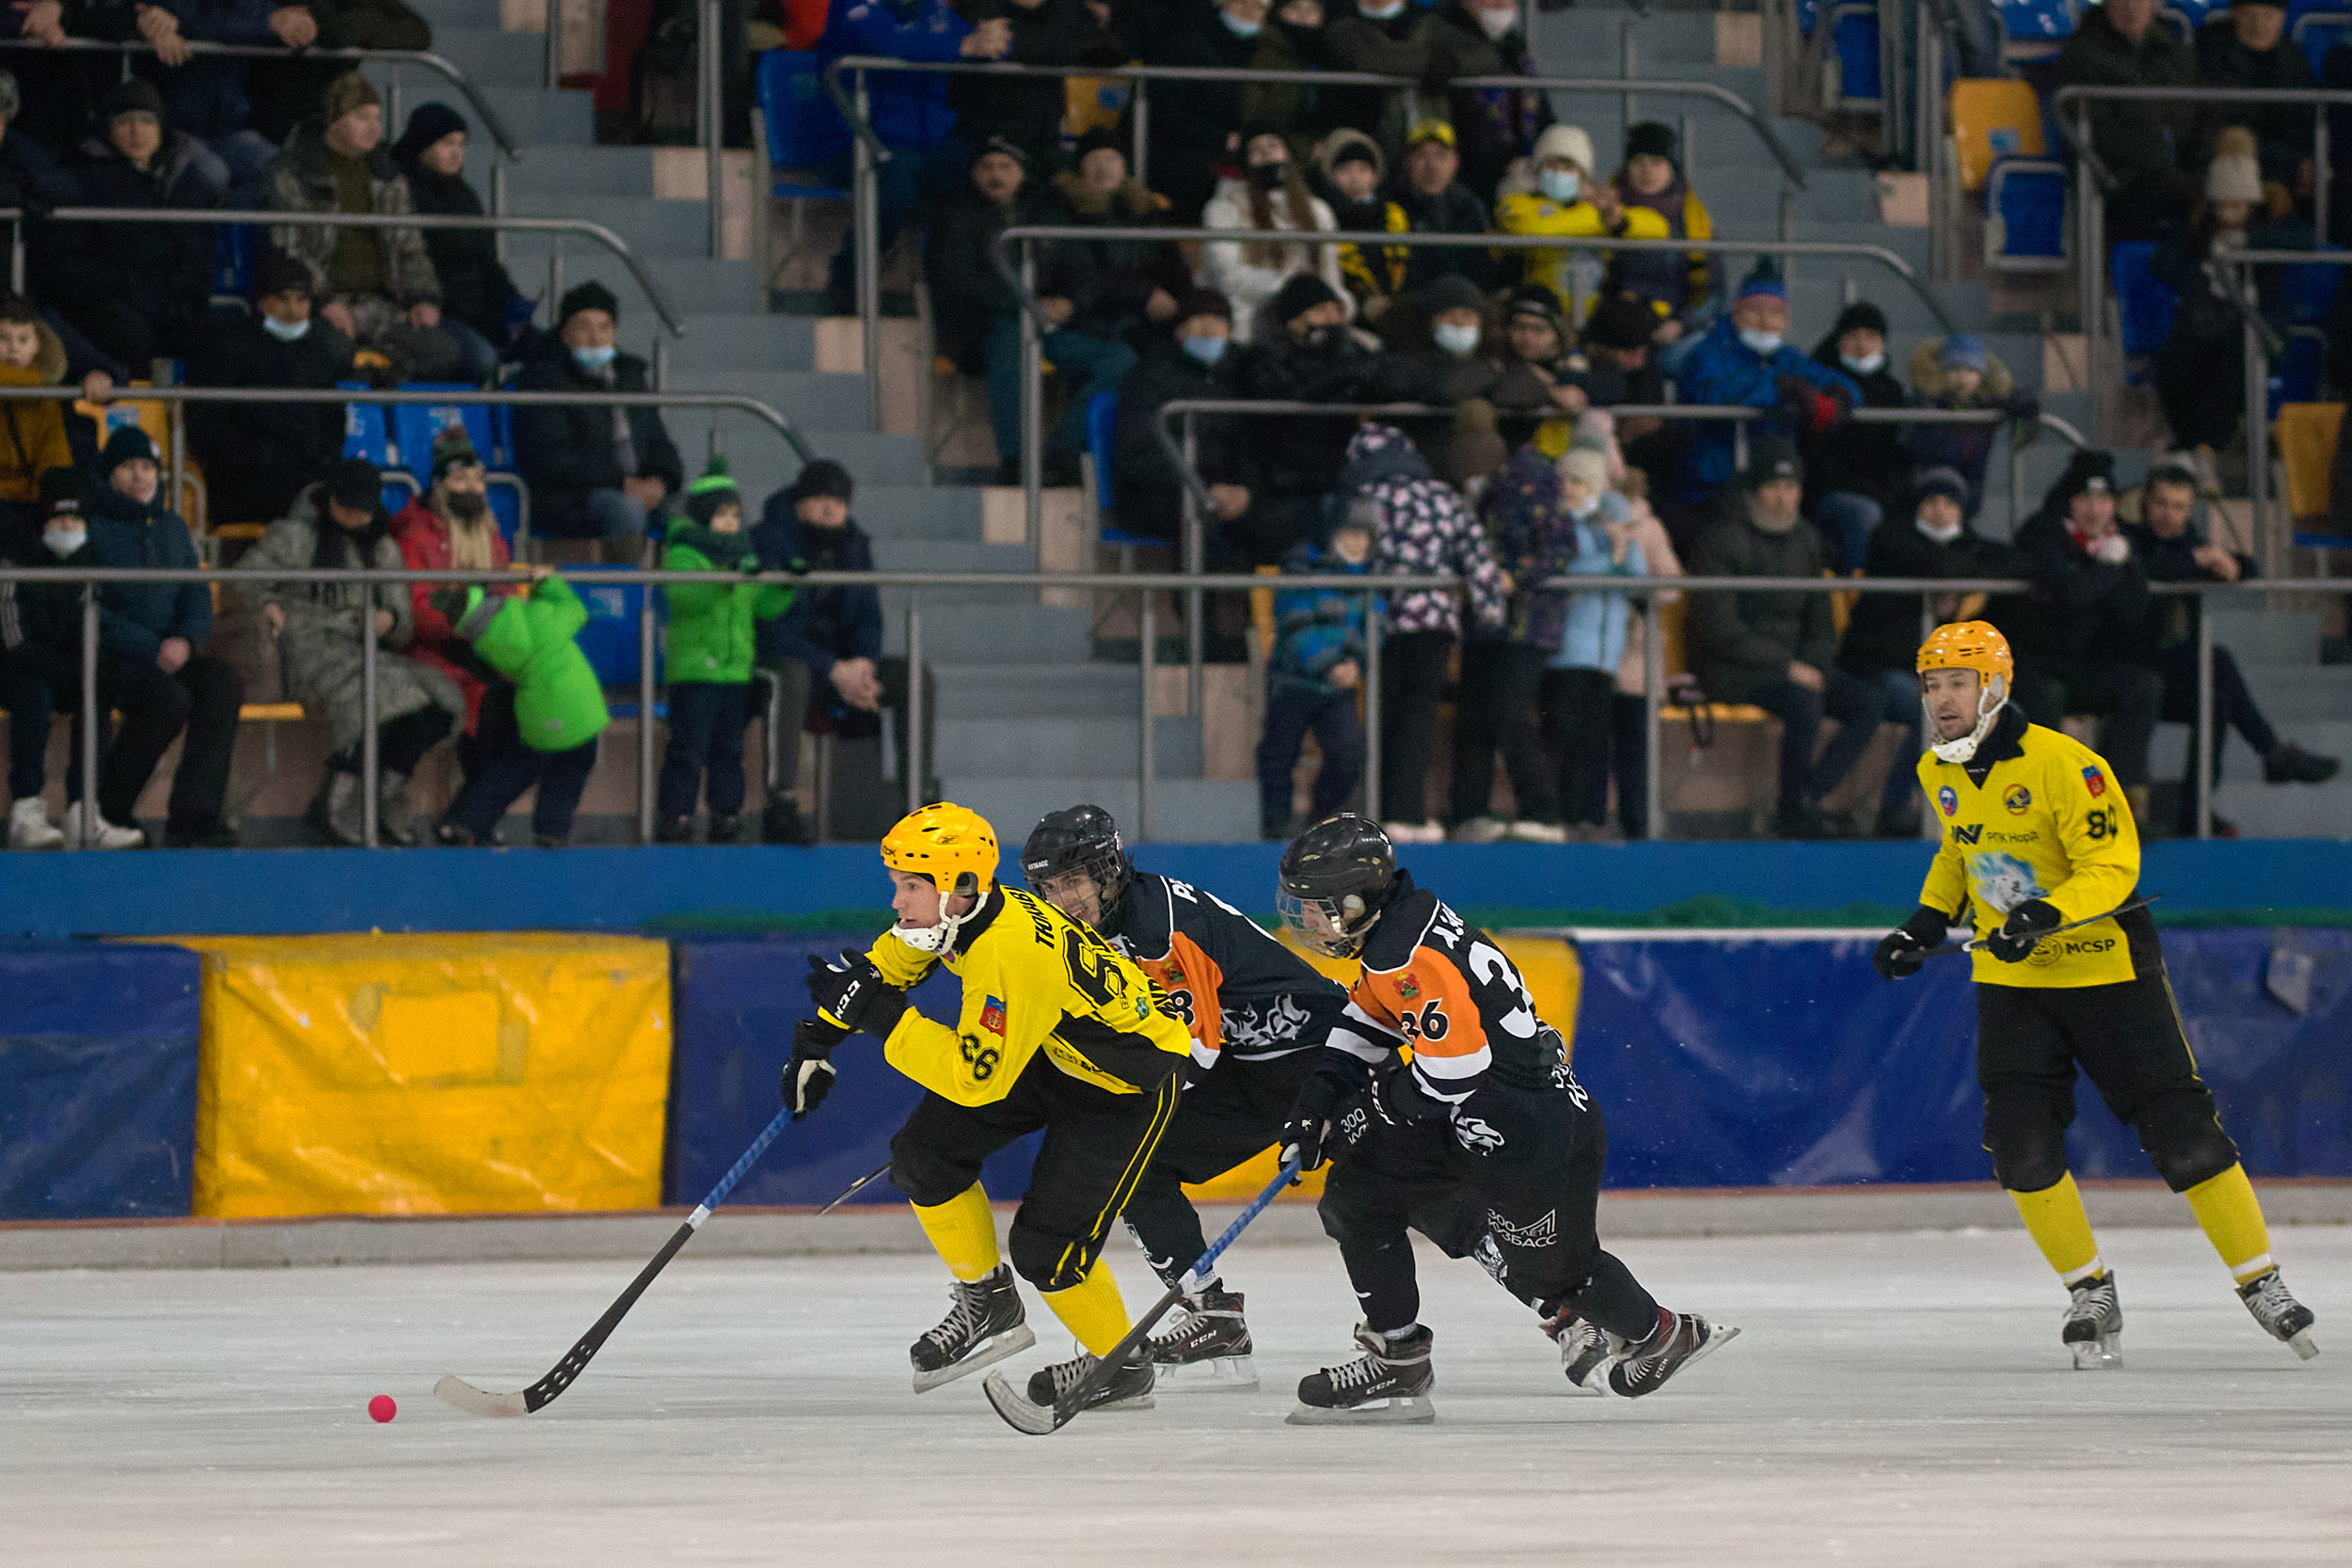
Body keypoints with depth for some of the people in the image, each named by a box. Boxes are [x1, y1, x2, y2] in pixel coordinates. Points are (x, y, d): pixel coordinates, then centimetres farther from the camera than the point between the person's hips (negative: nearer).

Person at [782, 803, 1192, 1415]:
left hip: (1128, 1079, -9)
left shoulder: (1011, 955, -38)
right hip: (1047, 1050, 9)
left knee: (1046, 1243, -14)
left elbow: (976, 1081, -37)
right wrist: (818, 1036, 7)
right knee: (923, 1153, 0)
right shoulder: (960, 912, -11)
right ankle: (989, 1305, 18)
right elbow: (887, 963, 10)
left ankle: (1122, 1364, 12)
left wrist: (877, 1015, -37)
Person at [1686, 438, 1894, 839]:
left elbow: (1819, 618, 18)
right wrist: (1787, 667, -19)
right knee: (1804, 703, -33)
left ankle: (1809, 796, -20)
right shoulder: (1722, 540, -9)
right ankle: (1796, 809, -18)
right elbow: (1719, 629, -15)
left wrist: (1815, 665, -4)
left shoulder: (1804, 539, 13)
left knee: (1870, 702, -14)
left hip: (1795, 665, 7)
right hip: (1732, 670, -7)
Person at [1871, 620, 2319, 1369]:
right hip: (2011, 978, 5)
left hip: (2105, 964, -5)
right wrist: (1928, 920, 9)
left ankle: (2261, 1282, 10)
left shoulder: (2063, 764, -20)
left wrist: (2046, 914, -38)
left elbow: (2112, 865, -23)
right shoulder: (1938, 771, 2)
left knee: (2182, 1131, -4)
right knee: (2021, 1146, -9)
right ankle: (2091, 1296, 7)